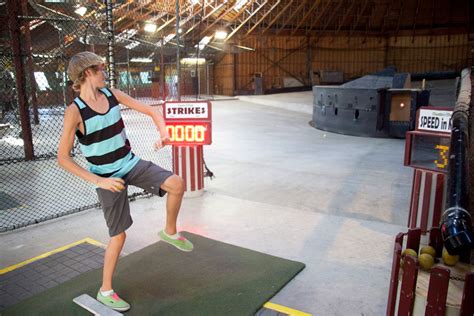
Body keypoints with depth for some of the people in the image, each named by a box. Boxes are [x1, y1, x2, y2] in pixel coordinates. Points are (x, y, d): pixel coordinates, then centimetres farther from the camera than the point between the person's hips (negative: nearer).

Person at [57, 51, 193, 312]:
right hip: (107, 177, -5)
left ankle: (170, 232, 12)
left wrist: (163, 134, -19)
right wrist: (98, 181, -21)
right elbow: (62, 158, -16)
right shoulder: (74, 111, -17)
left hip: (131, 164, 5)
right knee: (118, 235, 2)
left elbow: (152, 111, 1)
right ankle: (105, 291, 24)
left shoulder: (112, 94, -2)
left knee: (177, 184, -15)